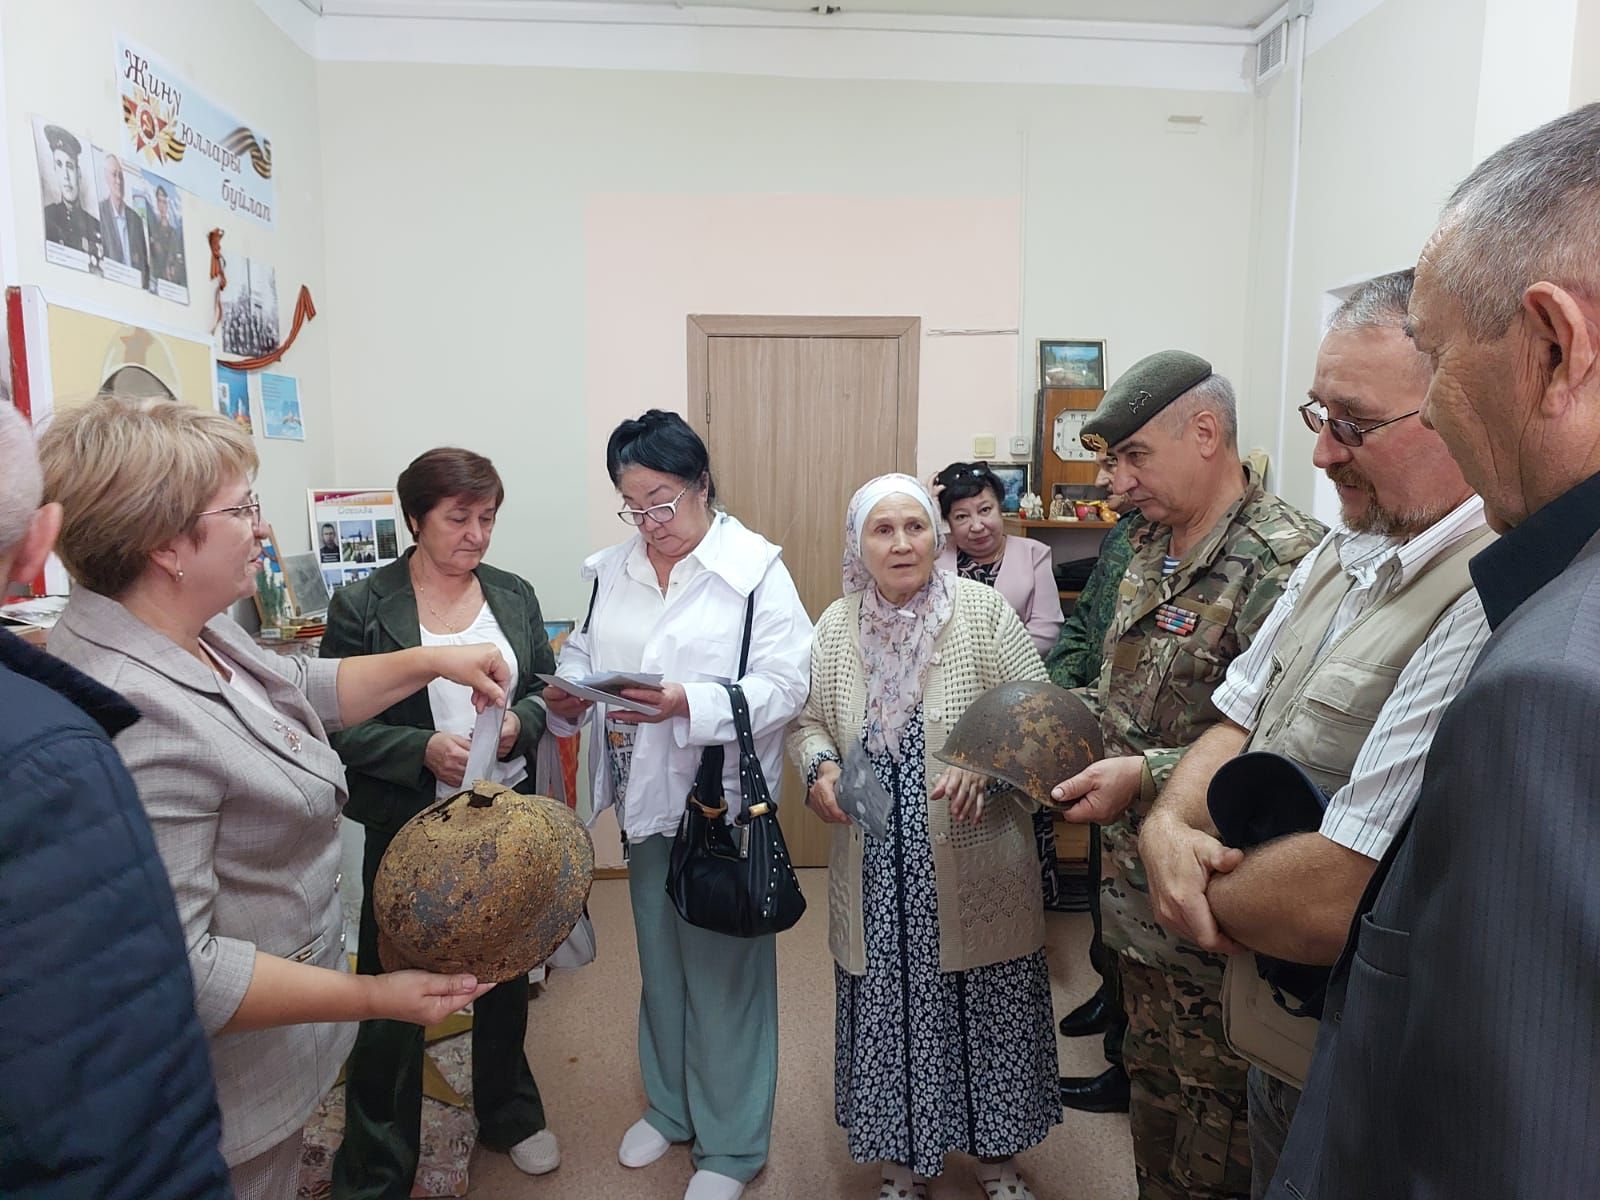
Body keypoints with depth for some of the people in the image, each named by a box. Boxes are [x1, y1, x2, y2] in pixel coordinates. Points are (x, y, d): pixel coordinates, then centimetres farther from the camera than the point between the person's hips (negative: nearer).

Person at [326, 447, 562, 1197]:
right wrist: (423, 750, -25)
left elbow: (546, 685, 8)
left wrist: (519, 722, -13)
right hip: (406, 828, -4)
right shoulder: (362, 607, -9)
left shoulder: (515, 596, 3)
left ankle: (508, 1113, 45)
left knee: (506, 973, 21)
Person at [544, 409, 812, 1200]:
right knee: (659, 959, 21)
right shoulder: (612, 569, 6)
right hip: (643, 797, 6)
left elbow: (784, 684, -19)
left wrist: (689, 705, -31)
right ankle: (670, 1106, 45)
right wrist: (568, 693, -12)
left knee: (725, 970, 7)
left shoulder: (755, 568, -12)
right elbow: (583, 653, 11)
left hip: (724, 800, -5)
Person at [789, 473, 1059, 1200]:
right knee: (890, 1012, 14)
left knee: (987, 1010, 13)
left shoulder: (983, 610, -8)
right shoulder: (835, 627, 2)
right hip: (877, 874, 2)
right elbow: (807, 721, 8)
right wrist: (821, 767, -13)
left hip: (974, 873, -2)